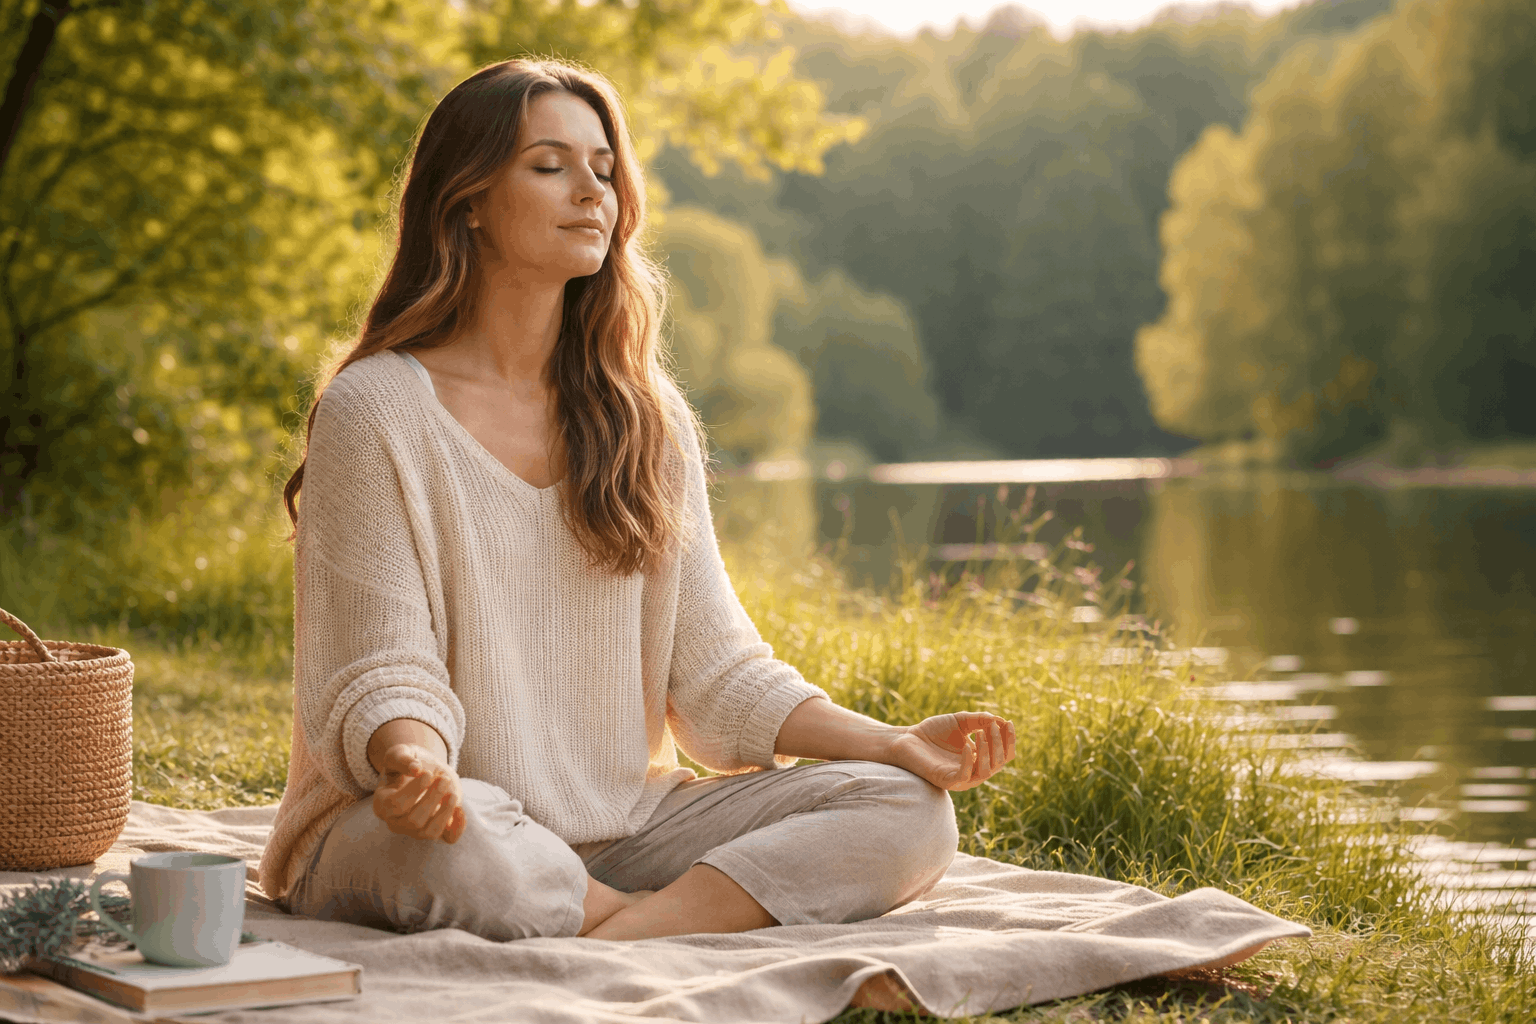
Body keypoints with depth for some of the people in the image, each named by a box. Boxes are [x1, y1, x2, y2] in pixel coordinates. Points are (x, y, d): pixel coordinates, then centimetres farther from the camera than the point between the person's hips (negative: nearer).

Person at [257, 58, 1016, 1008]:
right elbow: (382, 673, -11)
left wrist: (893, 742, -5)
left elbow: (713, 670, 7)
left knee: (907, 809, -14)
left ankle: (615, 937, -29)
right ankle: (710, 927, -17)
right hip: (453, 822, -5)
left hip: (621, 823, 5)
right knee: (455, 854, -41)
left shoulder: (647, 419, 10)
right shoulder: (376, 411, -6)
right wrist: (415, 763, -34)